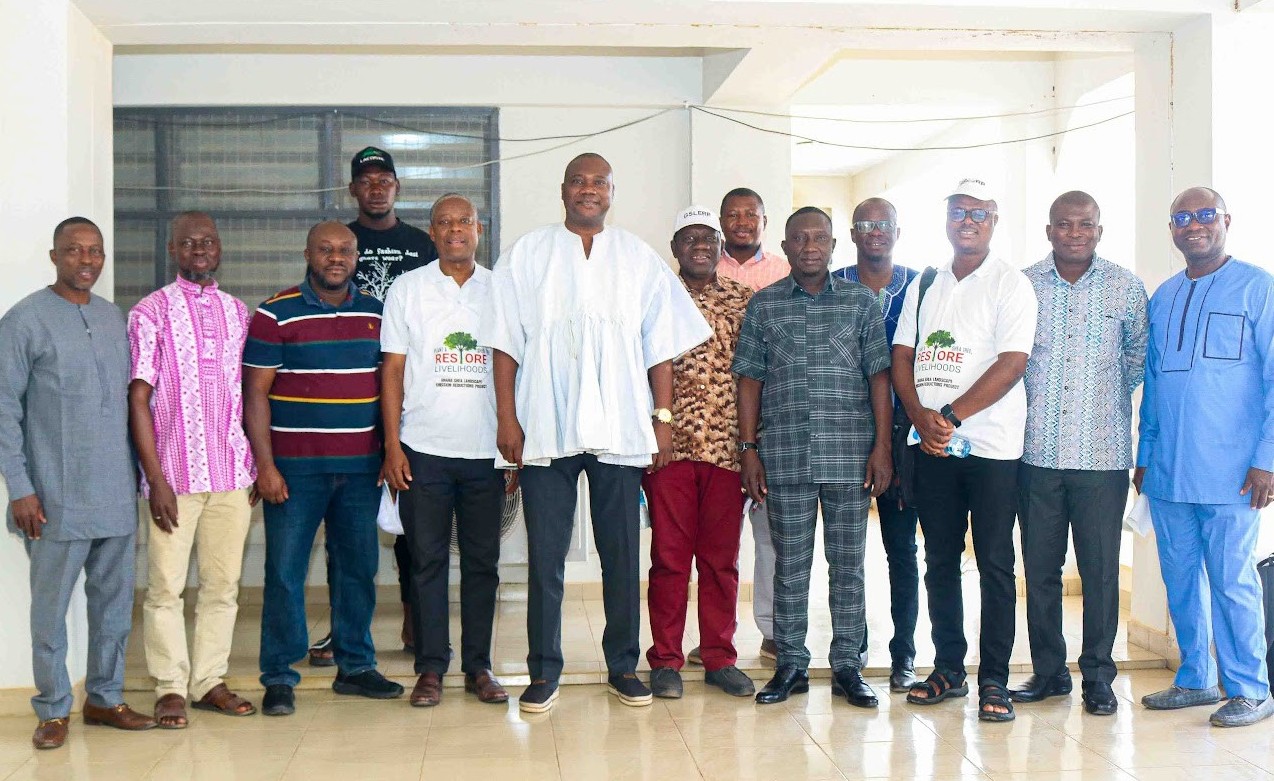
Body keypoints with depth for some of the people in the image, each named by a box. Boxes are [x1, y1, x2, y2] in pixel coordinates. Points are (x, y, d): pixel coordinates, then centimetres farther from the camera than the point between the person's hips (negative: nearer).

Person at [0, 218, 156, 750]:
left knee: (115, 601, 11)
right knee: (51, 606, 4)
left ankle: (105, 697, 23)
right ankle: (54, 709, 16)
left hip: (117, 495, 5)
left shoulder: (114, 317, 11)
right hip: (57, 499, -5)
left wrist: (139, 473, 12)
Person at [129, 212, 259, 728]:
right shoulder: (151, 313, -1)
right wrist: (155, 478, -10)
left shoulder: (238, 313, 11)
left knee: (224, 584, 7)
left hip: (232, 474, 4)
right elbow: (138, 399, -5)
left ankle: (210, 680, 18)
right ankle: (170, 687, 13)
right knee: (166, 586, 1)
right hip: (176, 475, -4)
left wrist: (258, 464, 8)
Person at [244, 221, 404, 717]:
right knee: (285, 572, 0)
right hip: (295, 469, -4)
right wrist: (265, 465, -10)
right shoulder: (276, 315, -2)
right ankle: (278, 679, 9)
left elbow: (388, 385, 16)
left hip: (360, 467, 4)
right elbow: (255, 392, -4)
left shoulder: (375, 314, 10)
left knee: (358, 568, 9)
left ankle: (355, 666, 21)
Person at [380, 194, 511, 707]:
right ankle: (430, 668, 11)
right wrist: (392, 445, -3)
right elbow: (392, 370, 4)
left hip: (486, 451, 1)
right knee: (427, 560, 3)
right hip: (424, 449, -1)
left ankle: (479, 667, 15)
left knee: (482, 561, 6)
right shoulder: (408, 289, 5)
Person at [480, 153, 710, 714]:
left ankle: (623, 666, 18)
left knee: (622, 555, 6)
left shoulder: (639, 259, 12)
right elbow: (506, 342, 4)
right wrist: (507, 417, -4)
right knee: (545, 556, 2)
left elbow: (660, 345, 10)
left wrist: (663, 416, 2)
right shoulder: (527, 254, 8)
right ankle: (544, 672, 11)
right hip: (545, 429, -1)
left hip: (620, 430, 1)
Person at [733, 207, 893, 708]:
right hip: (784, 456, 0)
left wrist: (882, 446, -3)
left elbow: (878, 375, 4)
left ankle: (847, 666, 14)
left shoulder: (861, 302, 7)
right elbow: (750, 379, 8)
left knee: (848, 564, 5)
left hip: (850, 455, 0)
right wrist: (748, 449, 1)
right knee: (790, 565, 5)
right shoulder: (764, 305, 9)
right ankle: (790, 666, 14)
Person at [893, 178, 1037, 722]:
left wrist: (950, 417, -16)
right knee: (940, 561, 10)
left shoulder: (1011, 285, -1)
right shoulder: (924, 285, 14)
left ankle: (993, 680, 5)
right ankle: (948, 669, 20)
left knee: (994, 564, -1)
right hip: (932, 448, 5)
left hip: (991, 446, -5)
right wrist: (921, 417, -8)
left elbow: (1012, 364, -11)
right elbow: (901, 357, 9)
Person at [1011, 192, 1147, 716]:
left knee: (1100, 570, 3)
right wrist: (1029, 405, 5)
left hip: (1103, 456, -1)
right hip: (1037, 453, 1)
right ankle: (1048, 670, 20)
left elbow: (1140, 357, 13)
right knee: (1040, 568, 8)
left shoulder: (1125, 288, 3)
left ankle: (1098, 676, 15)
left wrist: (1106, 398, 8)